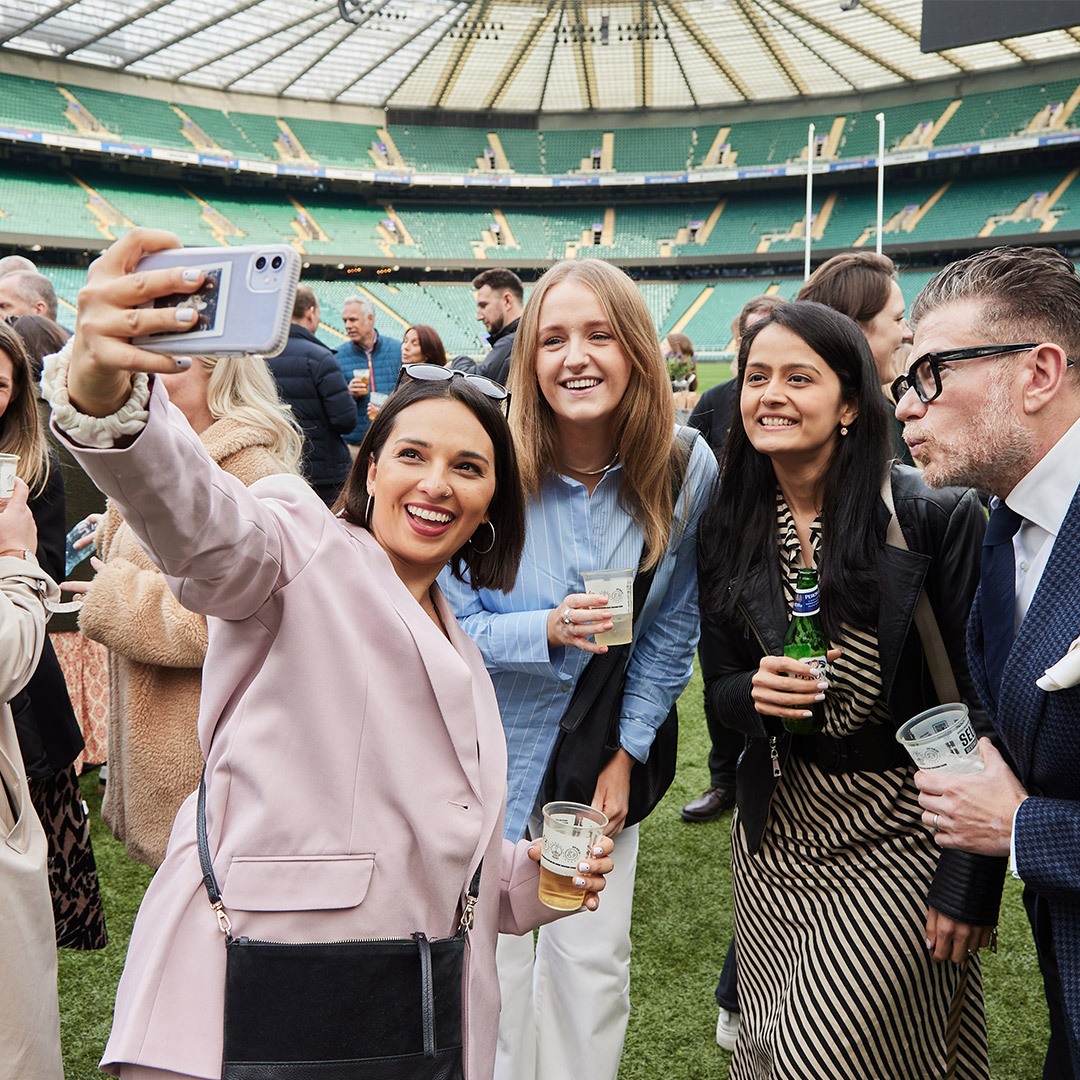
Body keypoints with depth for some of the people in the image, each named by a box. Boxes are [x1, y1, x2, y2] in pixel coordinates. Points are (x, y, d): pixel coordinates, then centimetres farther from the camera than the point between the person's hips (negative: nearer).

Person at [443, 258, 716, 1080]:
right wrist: (547, 629, -29)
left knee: (594, 964, 14)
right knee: (492, 965, 11)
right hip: (493, 750, -1)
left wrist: (627, 750, -6)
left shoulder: (688, 473, -12)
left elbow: (673, 632, -3)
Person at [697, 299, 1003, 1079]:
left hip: (901, 839, -4)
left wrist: (970, 884, -15)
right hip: (779, 830, 5)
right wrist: (754, 694, -17)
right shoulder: (730, 529, -1)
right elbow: (720, 684, 7)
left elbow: (982, 708, -14)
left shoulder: (937, 516, -16)